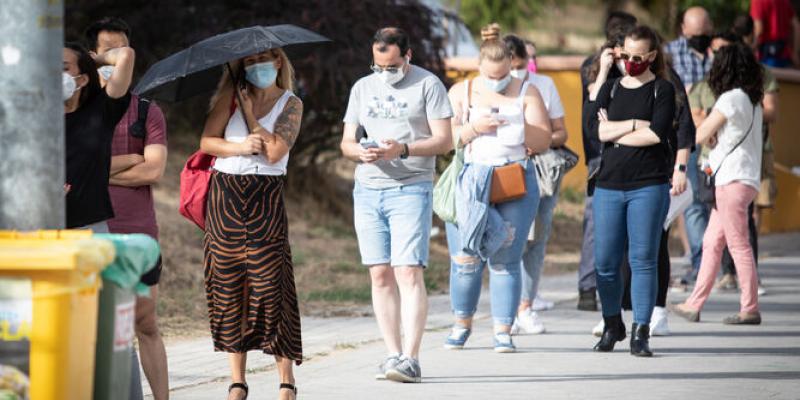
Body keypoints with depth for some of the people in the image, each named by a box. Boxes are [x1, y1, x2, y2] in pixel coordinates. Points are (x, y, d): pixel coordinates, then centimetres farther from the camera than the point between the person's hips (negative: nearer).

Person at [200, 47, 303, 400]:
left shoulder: (290, 104, 4)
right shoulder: (231, 95, 8)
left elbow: (275, 152, -10)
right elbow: (206, 141, 1)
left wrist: (249, 110, -5)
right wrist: (239, 147, -15)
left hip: (266, 198, -2)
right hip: (225, 195, 2)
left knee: (270, 285, -8)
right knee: (227, 287, 2)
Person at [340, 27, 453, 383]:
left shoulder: (428, 85, 0)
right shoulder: (362, 88, 15)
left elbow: (444, 140, -5)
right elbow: (346, 142, 16)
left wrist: (403, 149, -20)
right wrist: (359, 151, -8)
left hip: (410, 190, -5)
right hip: (367, 190, 5)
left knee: (408, 273, -13)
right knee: (380, 275, 3)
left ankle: (411, 359, -15)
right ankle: (393, 354, 8)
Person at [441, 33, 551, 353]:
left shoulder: (527, 93, 9)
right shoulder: (460, 93, 11)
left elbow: (543, 141, 3)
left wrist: (518, 126, -13)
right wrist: (474, 128, -15)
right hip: (469, 184, 1)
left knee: (505, 261, -6)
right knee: (465, 260, -3)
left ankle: (503, 331, -2)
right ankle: (462, 323, 16)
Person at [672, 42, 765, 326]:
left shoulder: (731, 98, -11)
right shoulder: (753, 101, 16)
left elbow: (701, 135, -9)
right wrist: (714, 138, 2)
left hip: (733, 180, -9)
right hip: (746, 178, 9)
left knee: (738, 245, -6)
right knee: (712, 244, 10)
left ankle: (750, 309, -5)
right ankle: (695, 305, 11)